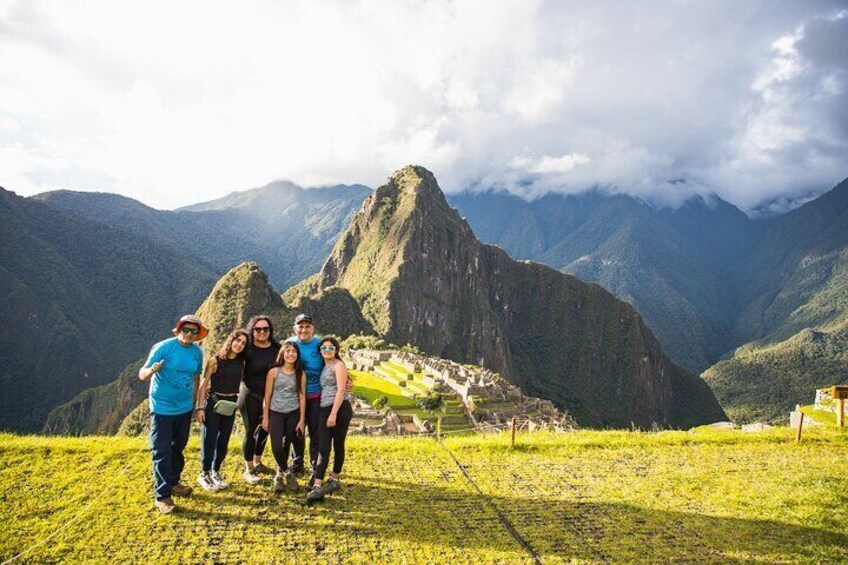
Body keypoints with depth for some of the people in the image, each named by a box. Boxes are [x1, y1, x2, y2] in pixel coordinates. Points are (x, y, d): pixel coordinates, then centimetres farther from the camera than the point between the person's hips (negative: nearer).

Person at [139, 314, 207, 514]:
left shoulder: (198, 352, 0)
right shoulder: (163, 347, -16)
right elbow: (142, 374, -15)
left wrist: (195, 404, 13)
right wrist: (152, 370, -38)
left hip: (185, 409, 5)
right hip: (162, 409, -5)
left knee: (178, 448, 18)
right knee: (161, 452, -2)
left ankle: (174, 482, 36)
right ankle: (162, 496, 6)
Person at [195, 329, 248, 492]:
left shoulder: (241, 363, 3)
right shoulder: (216, 361, -10)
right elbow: (203, 384, -9)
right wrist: (200, 407, -13)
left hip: (230, 406, 5)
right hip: (213, 403, -4)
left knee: (223, 441, 11)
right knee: (209, 440, 0)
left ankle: (216, 472, 25)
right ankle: (204, 474, 14)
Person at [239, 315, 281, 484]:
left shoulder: (277, 348, -1)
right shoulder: (247, 348, -12)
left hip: (270, 397, 4)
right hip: (250, 396, -4)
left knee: (264, 430, 18)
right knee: (250, 432, 5)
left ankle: (257, 462, 39)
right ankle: (249, 470, 20)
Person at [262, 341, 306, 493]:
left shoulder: (301, 374, -1)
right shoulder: (274, 372, -6)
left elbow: (302, 396, 1)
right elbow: (267, 395, -1)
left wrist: (302, 420, -1)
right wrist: (265, 417, -1)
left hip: (293, 413, 1)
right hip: (276, 413, -1)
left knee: (287, 445, 7)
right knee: (277, 448, -10)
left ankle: (280, 474, 29)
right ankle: (287, 472, 15)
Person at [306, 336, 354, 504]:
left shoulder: (338, 365, -3)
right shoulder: (324, 367, 19)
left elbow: (341, 390, -13)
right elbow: (324, 390, 17)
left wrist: (333, 414, -20)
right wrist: (328, 414, 6)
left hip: (340, 409, -6)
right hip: (325, 410, 6)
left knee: (338, 445, 5)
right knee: (323, 448, -3)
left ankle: (334, 480, 19)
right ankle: (317, 486, -6)